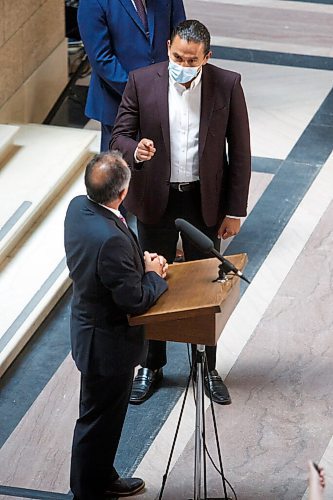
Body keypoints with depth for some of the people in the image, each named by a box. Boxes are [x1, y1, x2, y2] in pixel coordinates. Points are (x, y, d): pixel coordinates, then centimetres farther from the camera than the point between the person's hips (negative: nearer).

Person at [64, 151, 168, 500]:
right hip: (108, 344, -9)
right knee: (99, 421, 11)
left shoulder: (78, 207, -9)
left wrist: (142, 261, -3)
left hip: (89, 325, 9)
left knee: (101, 416, 27)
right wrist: (153, 274, -9)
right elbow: (135, 300, -27)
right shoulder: (111, 240, -37)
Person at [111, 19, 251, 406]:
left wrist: (234, 211, -5)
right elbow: (119, 135, -6)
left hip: (204, 200, -1)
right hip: (156, 198, 1)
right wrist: (134, 150, -31)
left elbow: (240, 152, -5)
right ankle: (152, 366, 30)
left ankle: (208, 367, 27)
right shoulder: (142, 82, -12)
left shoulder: (227, 85, -12)